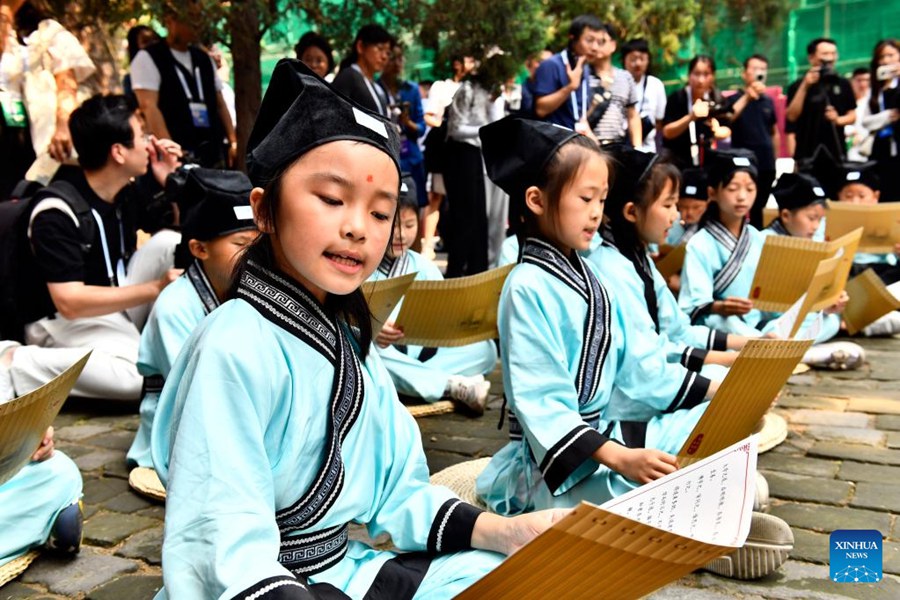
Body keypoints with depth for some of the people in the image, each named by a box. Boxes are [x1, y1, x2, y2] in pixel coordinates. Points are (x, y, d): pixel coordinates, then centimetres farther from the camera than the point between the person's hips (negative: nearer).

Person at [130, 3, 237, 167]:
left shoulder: (204, 58, 18)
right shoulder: (148, 59, -2)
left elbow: (220, 104, 19)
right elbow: (148, 107, -13)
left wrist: (233, 142, 7)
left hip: (213, 152, 7)